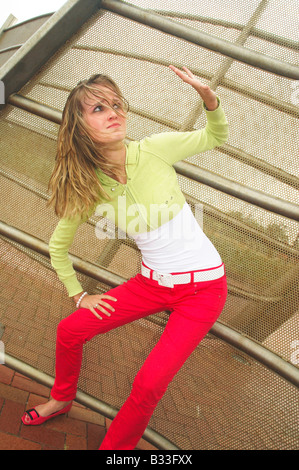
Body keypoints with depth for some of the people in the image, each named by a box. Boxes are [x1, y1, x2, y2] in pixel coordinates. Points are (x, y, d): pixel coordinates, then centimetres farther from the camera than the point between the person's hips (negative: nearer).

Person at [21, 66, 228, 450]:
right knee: (69, 331, 6)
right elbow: (58, 247, 9)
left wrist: (208, 96, -17)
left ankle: (115, 447, 23)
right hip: (153, 282, 3)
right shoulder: (86, 189, -7)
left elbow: (216, 137, 2)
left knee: (149, 383, -11)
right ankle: (62, 399, 39)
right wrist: (79, 295, 9)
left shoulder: (153, 150, -15)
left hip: (204, 285, -3)